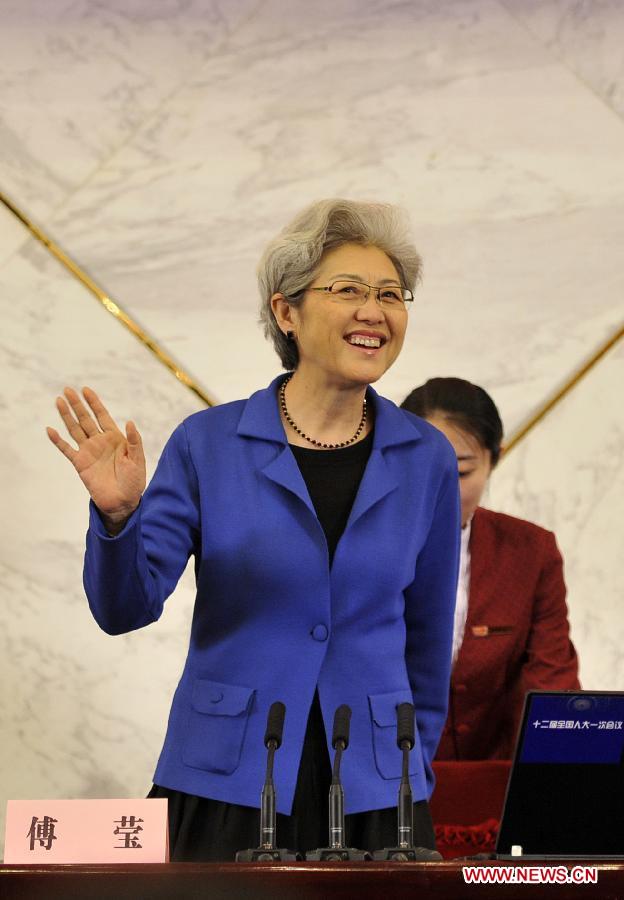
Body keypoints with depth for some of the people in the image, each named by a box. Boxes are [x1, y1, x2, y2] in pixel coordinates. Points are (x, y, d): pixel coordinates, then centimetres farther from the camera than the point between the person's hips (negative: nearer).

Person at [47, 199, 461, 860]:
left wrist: (417, 771, 14)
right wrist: (118, 515, -24)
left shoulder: (426, 459, 3)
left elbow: (428, 633, 12)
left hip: (373, 793, 2)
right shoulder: (209, 443, -3)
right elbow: (126, 607, -6)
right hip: (226, 787, -1)